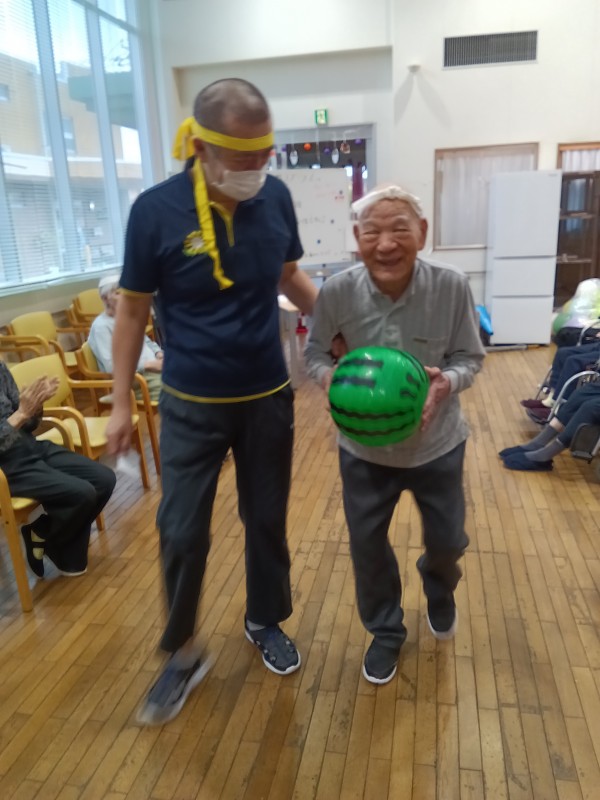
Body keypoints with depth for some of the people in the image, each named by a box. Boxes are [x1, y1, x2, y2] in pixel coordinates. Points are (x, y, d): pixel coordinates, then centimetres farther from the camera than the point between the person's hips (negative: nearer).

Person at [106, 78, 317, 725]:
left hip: (268, 398, 3)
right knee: (181, 533, 5)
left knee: (267, 520, 16)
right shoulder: (156, 210, -14)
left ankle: (265, 622, 41)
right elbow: (133, 309, -4)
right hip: (190, 404, -2)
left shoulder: (276, 198, -6)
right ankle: (182, 655, 29)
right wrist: (120, 403, -3)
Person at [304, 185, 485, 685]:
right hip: (364, 447, 0)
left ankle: (439, 588, 58)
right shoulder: (336, 292, -19)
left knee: (448, 540, 18)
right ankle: (386, 632, 42)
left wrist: (446, 382, -30)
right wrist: (329, 377, -26)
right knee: (367, 544, 13)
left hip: (437, 443, 0)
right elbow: (315, 353, -4)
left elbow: (470, 358, -9)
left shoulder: (452, 287, -20)